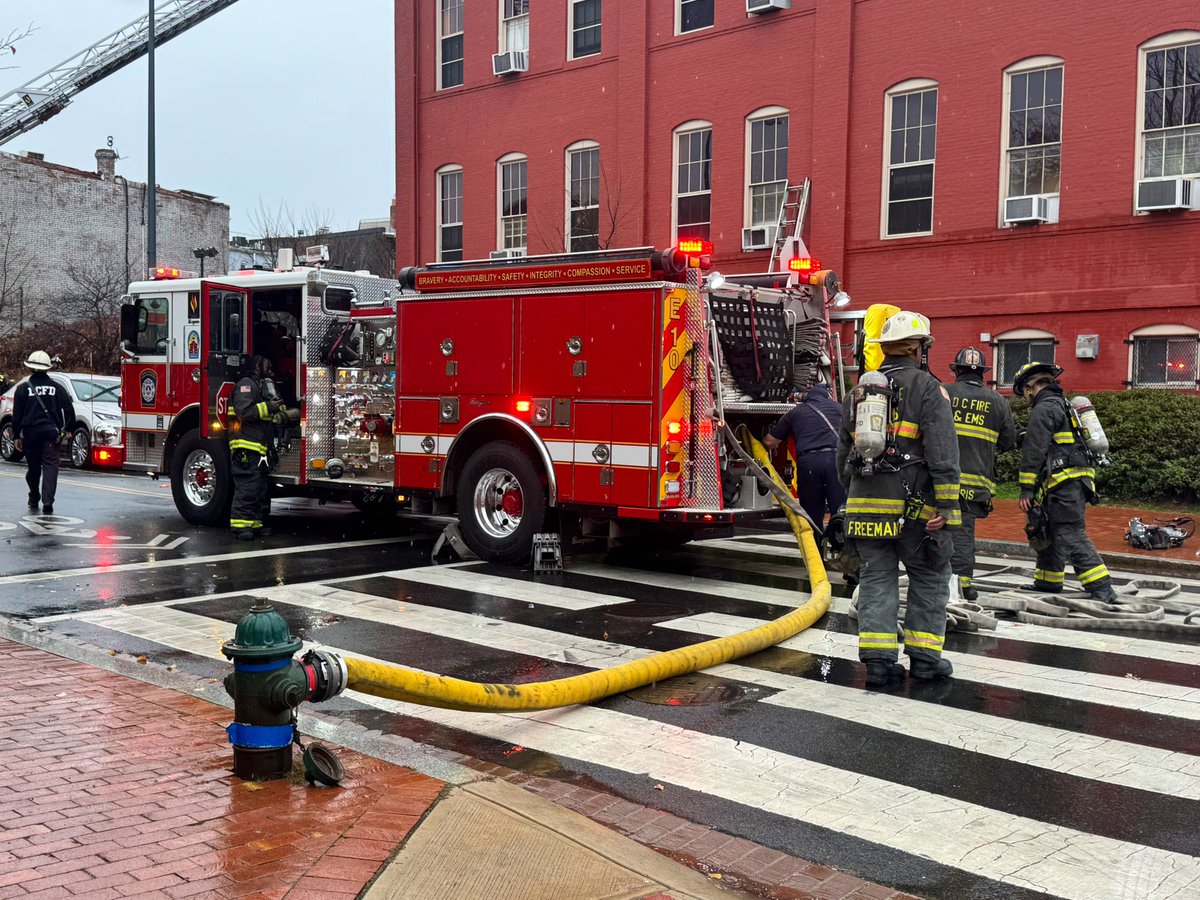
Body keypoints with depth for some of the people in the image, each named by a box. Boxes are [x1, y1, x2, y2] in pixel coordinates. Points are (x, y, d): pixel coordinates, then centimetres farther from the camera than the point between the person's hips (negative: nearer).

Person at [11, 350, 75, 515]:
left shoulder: (23, 389, 1)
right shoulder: (56, 388, 3)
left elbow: (17, 415, 1)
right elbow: (69, 410, 4)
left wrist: (17, 436, 8)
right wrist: (68, 428, 18)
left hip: (30, 433, 1)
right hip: (51, 432, -1)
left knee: (33, 467, 15)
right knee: (50, 466, -5)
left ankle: (34, 498, 28)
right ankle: (48, 501, -18)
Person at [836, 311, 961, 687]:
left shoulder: (859, 390, 15)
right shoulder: (927, 388, -4)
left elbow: (843, 451, 21)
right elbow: (942, 451, -13)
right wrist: (947, 504, -14)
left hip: (865, 504, 5)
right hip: (913, 505, -4)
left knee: (876, 579, 8)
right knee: (929, 578, 10)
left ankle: (878, 659, 4)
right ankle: (924, 655, 12)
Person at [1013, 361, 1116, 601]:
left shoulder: (1043, 409, -8)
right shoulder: (1063, 405, 24)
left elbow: (1034, 452, -15)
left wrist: (1026, 489, -15)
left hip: (1064, 482, -10)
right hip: (1077, 481, 10)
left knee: (1071, 536, -13)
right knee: (1049, 533, 18)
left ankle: (1102, 589, -18)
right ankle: (1047, 582, 28)